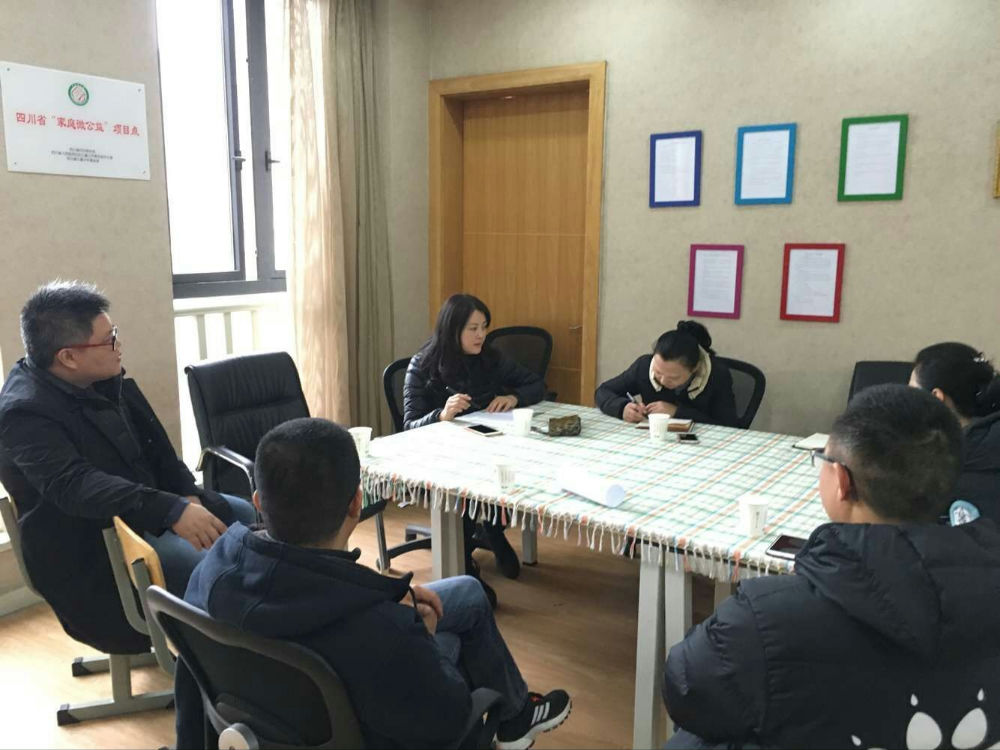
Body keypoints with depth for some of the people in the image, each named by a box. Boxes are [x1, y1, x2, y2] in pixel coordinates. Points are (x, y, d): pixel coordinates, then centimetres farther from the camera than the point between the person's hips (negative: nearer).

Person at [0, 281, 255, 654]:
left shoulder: (103, 379, 1)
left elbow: (155, 448, 6)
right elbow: (75, 485, -40)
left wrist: (188, 496, -10)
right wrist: (171, 511, -50)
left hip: (147, 508, 9)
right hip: (91, 545, -9)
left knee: (246, 514, 12)